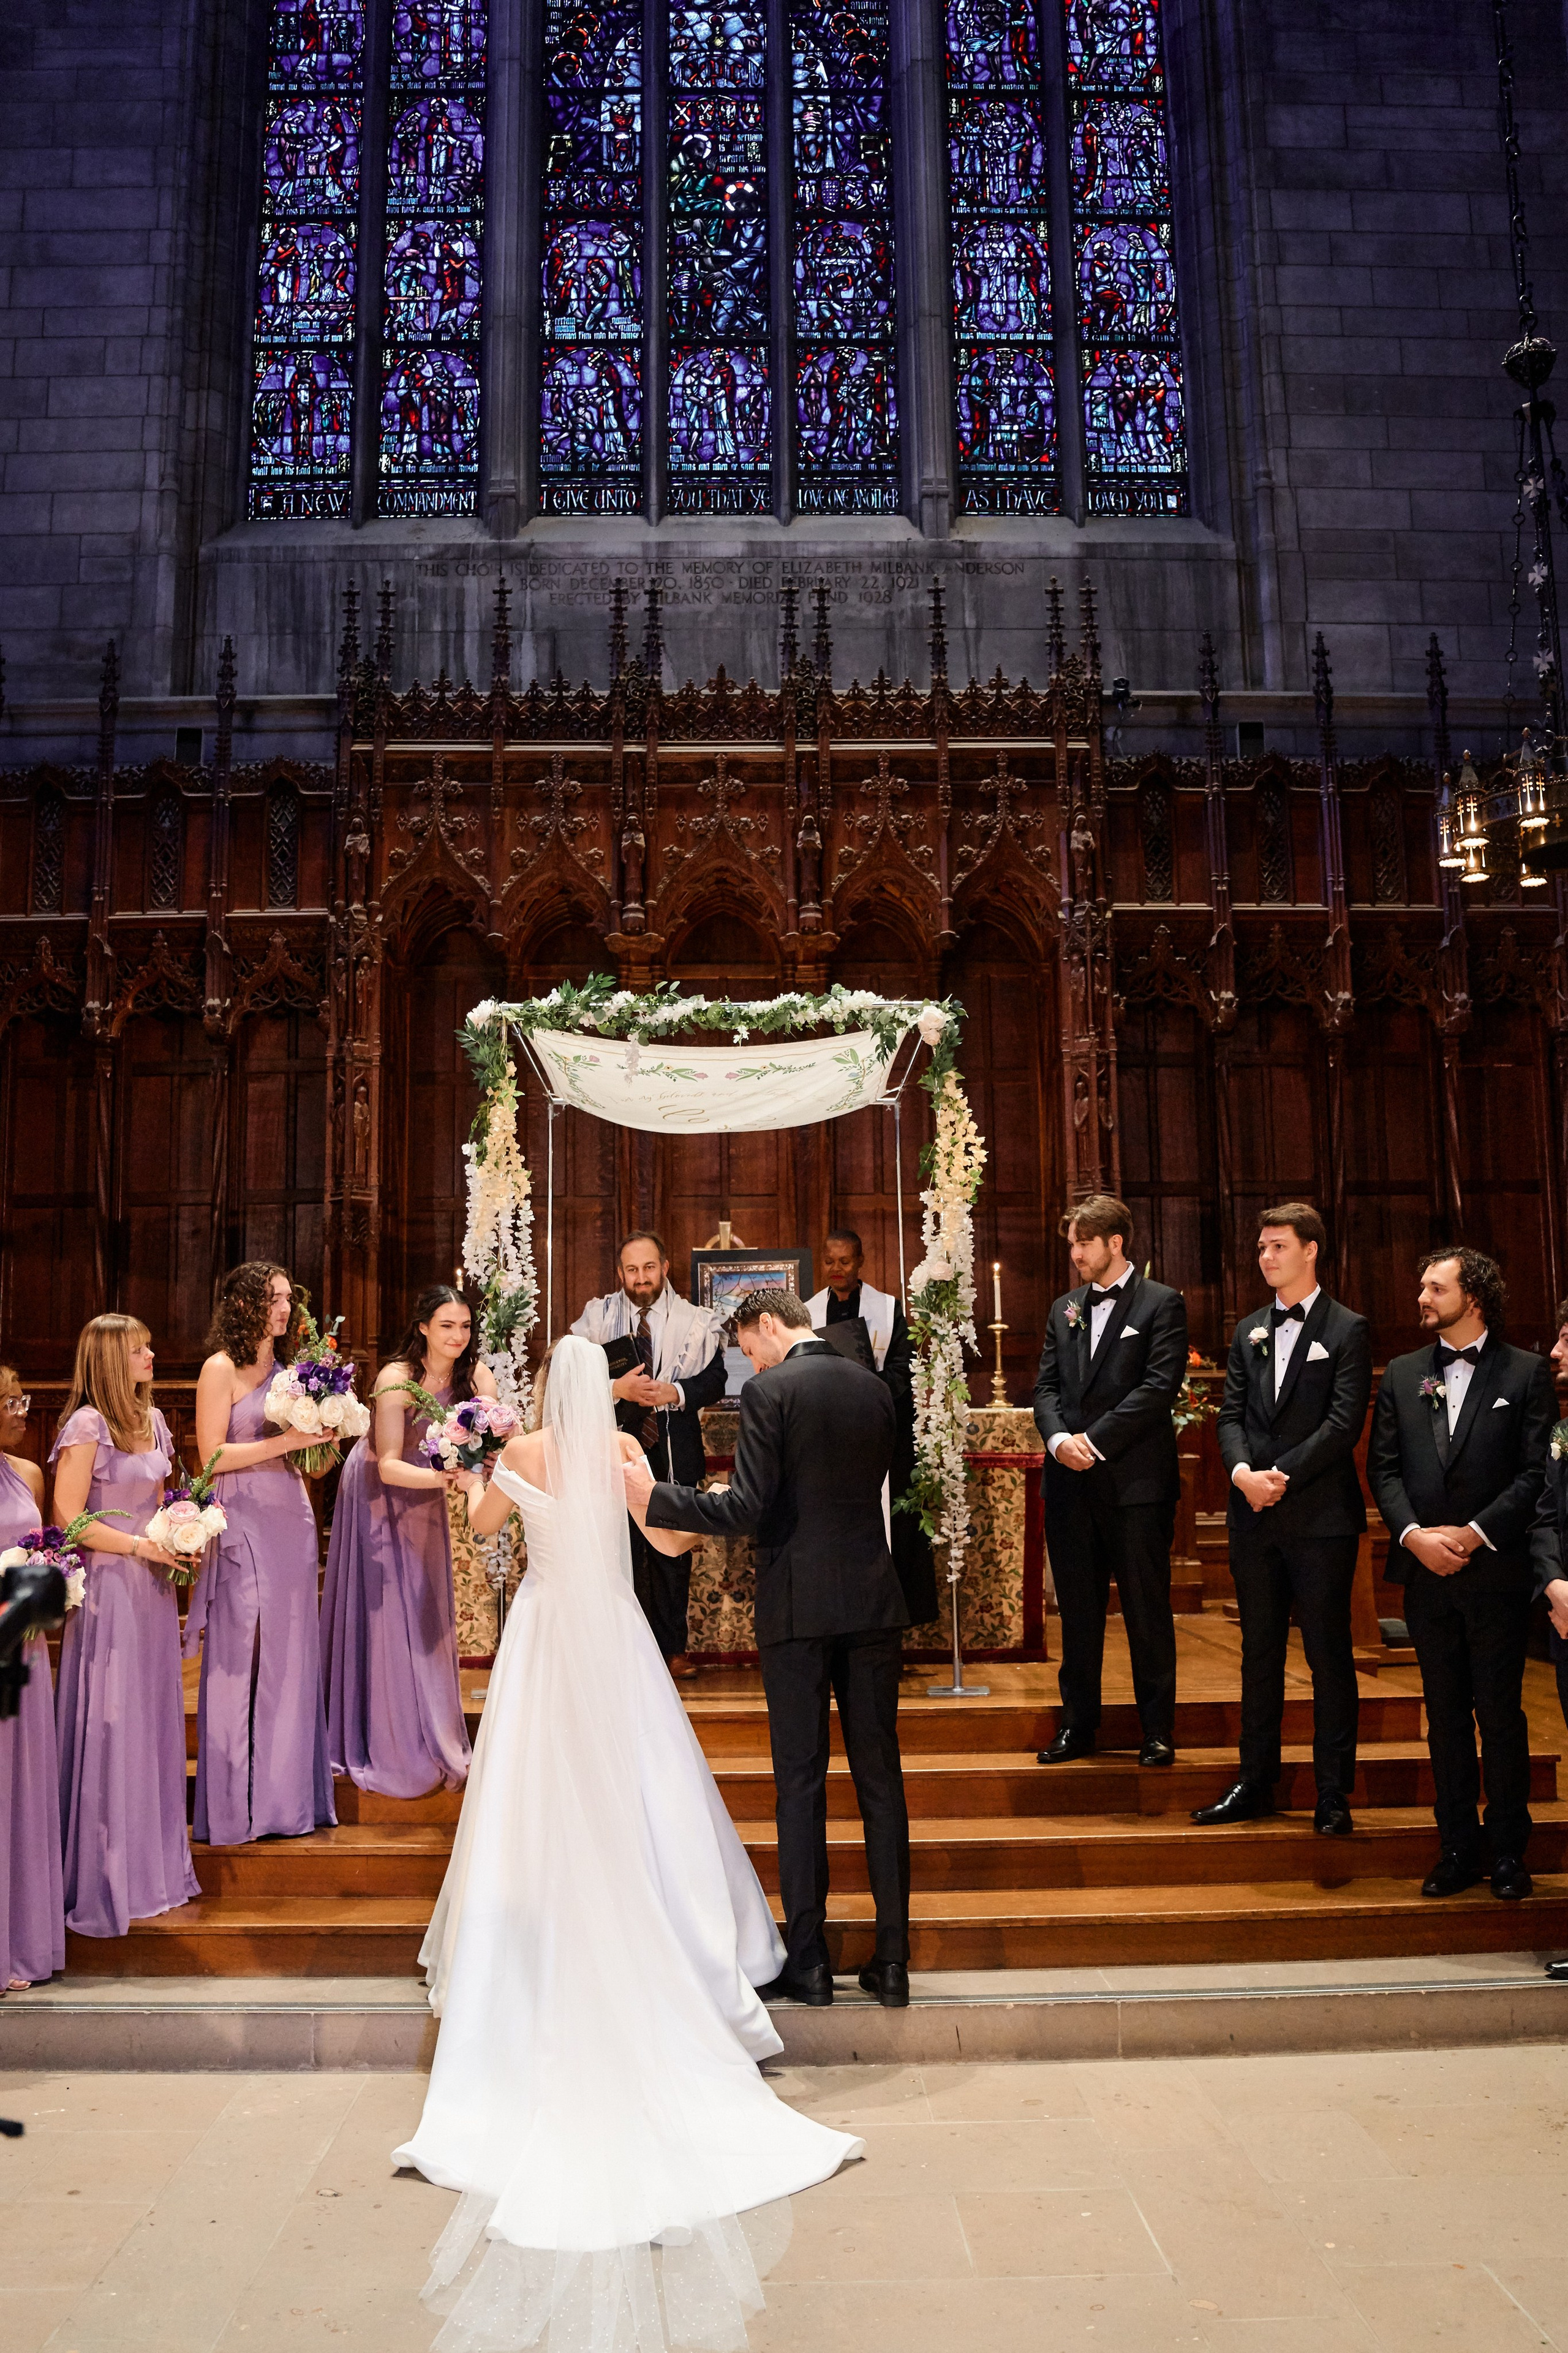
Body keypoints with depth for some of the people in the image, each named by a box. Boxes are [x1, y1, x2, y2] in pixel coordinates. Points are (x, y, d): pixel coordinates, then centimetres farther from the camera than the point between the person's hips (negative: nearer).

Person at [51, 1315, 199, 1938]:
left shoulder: (151, 1420, 10)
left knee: (154, 1717, 11)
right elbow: (68, 1517, -14)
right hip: (108, 1587, -7)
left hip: (152, 1584, 7)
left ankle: (152, 1858, 23)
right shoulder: (87, 1426, -13)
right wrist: (140, 1546, -17)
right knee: (109, 1726, 0)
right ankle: (106, 1872, 13)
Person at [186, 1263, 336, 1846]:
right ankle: (236, 1805, 10)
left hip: (291, 1519, 7)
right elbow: (213, 1455, -11)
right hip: (244, 1524, -6)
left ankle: (287, 1795, 18)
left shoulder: (286, 1368, 15)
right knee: (241, 1659, 0)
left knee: (291, 1656, 9)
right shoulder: (221, 1369, -5)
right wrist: (287, 1441, -14)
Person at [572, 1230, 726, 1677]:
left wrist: (673, 1393, -21)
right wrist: (618, 1389, -20)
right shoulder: (597, 1317, 1)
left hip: (674, 1453, 0)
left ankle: (673, 1648, 20)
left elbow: (715, 1380, -5)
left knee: (673, 1553, 8)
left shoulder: (695, 1322, 0)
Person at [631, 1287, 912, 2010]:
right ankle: (892, 1962, 15)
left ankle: (808, 1962, 12)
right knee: (879, 1776, 10)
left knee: (800, 1782, 5)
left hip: (797, 1605, -5)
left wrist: (654, 1499, -6)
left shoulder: (769, 1392, -10)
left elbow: (748, 1511, -16)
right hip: (872, 1602, 5)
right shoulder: (873, 1388, 9)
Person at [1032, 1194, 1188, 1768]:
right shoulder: (1064, 1309, 15)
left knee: (1147, 1610, 2)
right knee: (1078, 1611, 12)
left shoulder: (1162, 1303, -2)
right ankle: (1078, 1725, 22)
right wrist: (1059, 1438, -9)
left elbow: (1160, 1386, -11)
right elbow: (1046, 1386, 11)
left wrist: (1096, 1440, -14)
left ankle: (1158, 1730, 14)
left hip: (1136, 1480, -5)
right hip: (1071, 1483, 5)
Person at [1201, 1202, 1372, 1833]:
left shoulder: (1347, 1330, -2)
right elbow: (1230, 1415, 9)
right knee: (1260, 1653, 12)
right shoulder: (1248, 1332, 14)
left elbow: (1343, 1424, -11)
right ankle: (1255, 1785, 21)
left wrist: (1282, 1476, -16)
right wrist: (1241, 1471, -10)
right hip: (1254, 1518, 5)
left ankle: (1333, 1796, 12)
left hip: (1321, 1518, -5)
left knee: (1329, 1657, 2)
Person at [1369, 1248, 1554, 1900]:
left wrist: (1475, 1533, -14)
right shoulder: (1402, 1375, 10)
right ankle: (1458, 1848, 20)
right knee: (1445, 1715, 10)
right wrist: (1414, 1534, -8)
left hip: (1495, 1572, -3)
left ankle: (1508, 1851, 17)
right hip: (1426, 1573, 4)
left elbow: (1537, 1472, -7)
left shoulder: (1526, 1372, -1)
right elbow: (1382, 1468, 7)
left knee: (1500, 1713, 4)